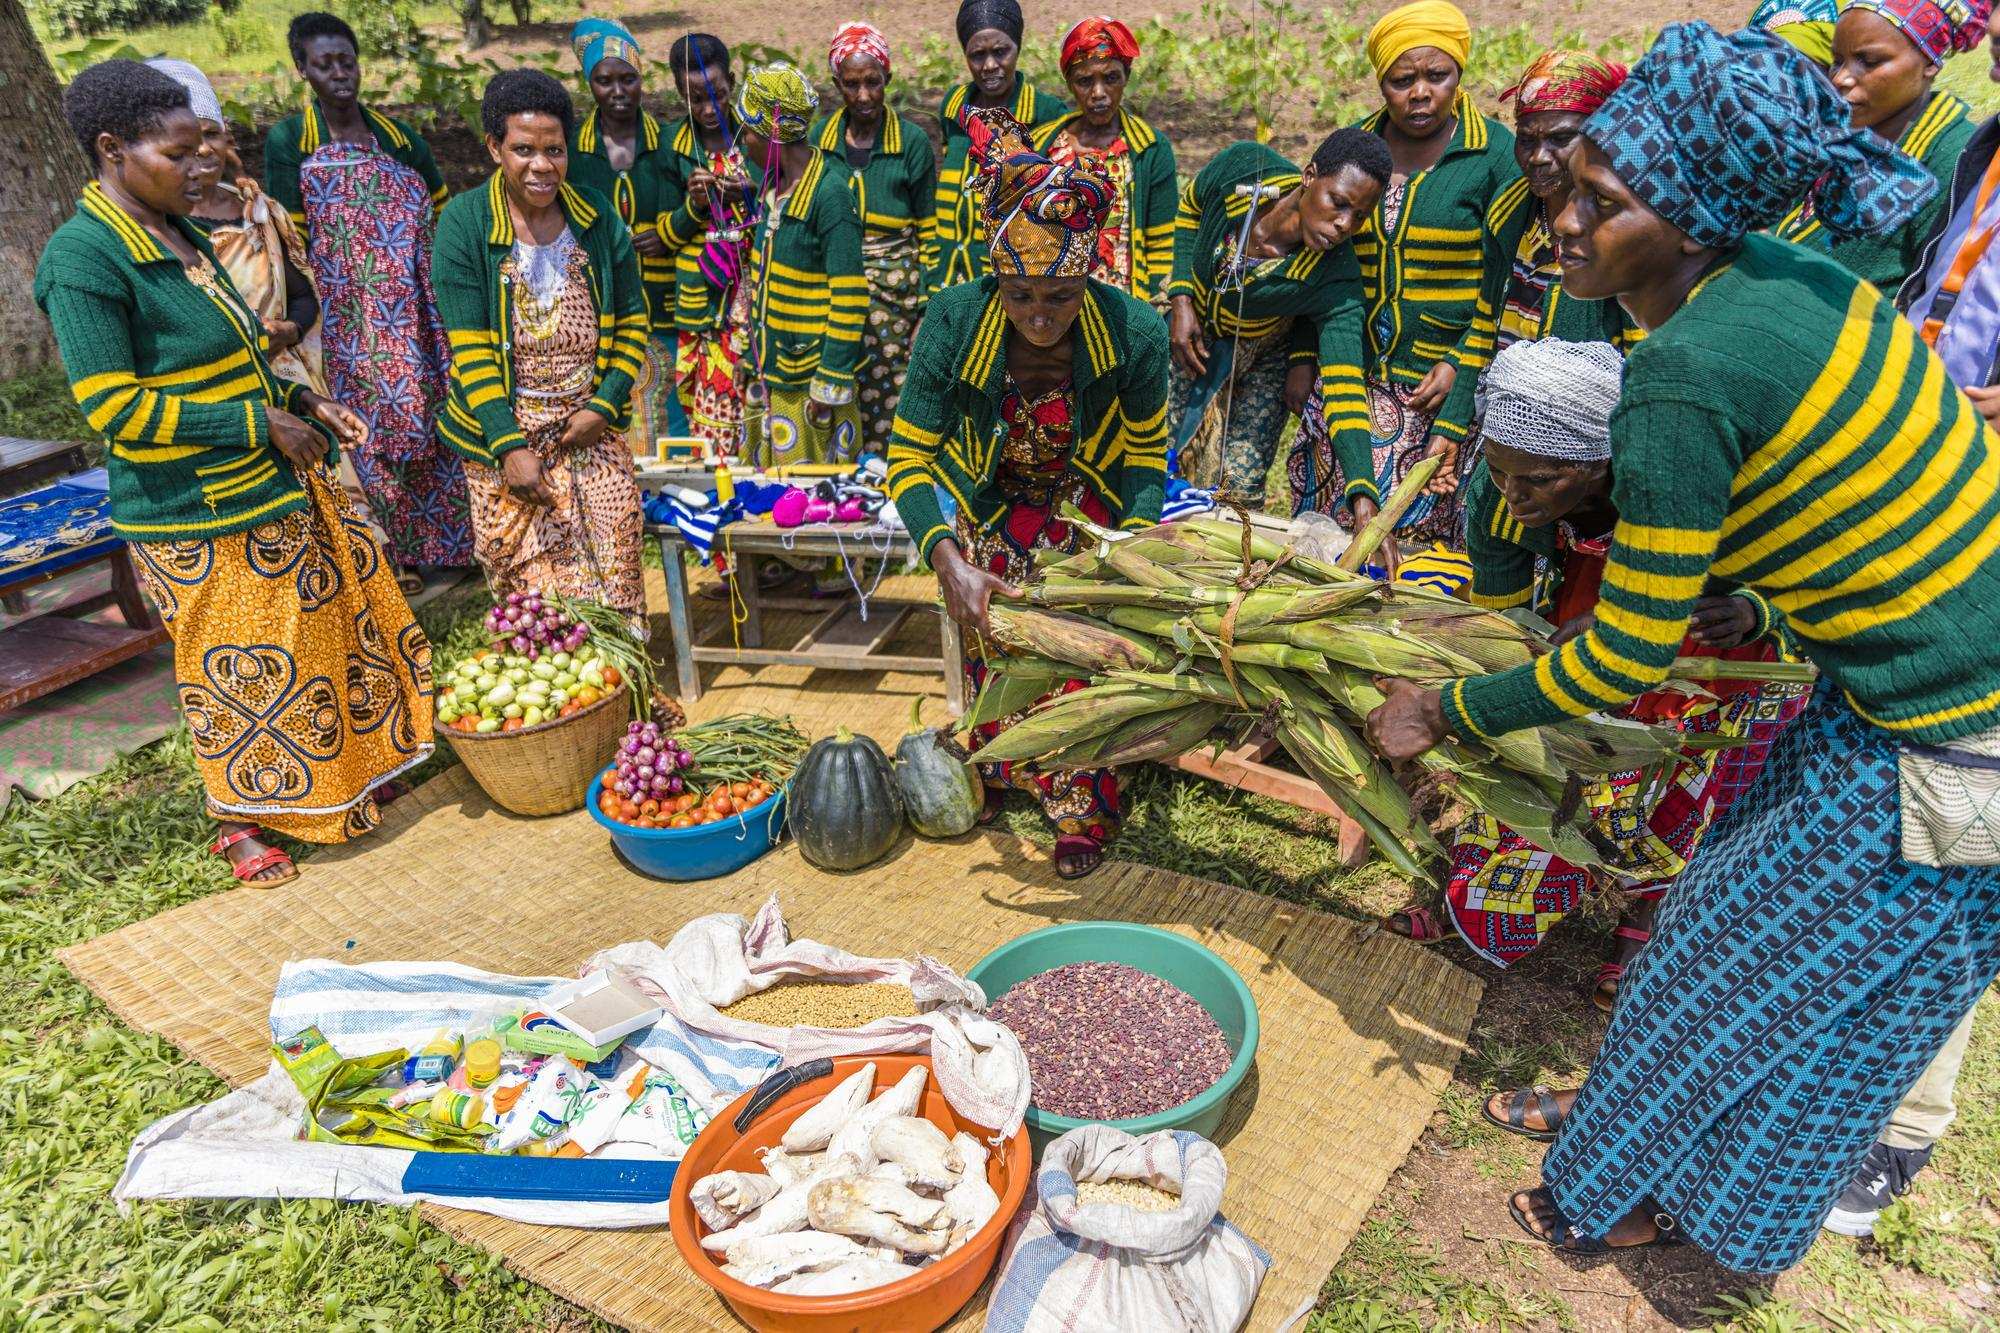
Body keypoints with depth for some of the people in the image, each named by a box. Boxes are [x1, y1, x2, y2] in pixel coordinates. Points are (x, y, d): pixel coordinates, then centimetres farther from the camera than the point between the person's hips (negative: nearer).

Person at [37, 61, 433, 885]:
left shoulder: (176, 235, 9)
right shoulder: (84, 258, -18)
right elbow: (114, 409, -21)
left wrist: (304, 403, 5)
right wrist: (262, 423, -19)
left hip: (278, 488, 9)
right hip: (202, 522, -8)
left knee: (327, 633, 18)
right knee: (235, 673, 6)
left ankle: (337, 780, 37)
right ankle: (241, 823, 27)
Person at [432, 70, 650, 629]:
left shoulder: (597, 216, 2)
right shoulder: (464, 221, -7)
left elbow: (632, 321, 8)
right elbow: (470, 349, -10)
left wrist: (605, 406, -4)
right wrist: (509, 447, -17)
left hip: (592, 427, 3)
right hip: (503, 434, -2)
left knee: (614, 572, 1)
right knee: (526, 585, 1)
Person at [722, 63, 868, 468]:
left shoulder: (830, 193, -16)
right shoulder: (774, 185, 9)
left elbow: (849, 298, -18)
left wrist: (831, 383, -18)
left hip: (809, 376, -8)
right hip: (770, 369, 8)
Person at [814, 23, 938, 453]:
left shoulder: (913, 142, -1)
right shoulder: (821, 137, 7)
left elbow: (927, 228, 3)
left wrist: (927, 296, 0)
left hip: (895, 283, -2)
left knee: (887, 389, -2)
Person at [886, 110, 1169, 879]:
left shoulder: (1133, 332, -28)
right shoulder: (954, 324, -29)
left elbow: (1147, 455, -11)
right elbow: (909, 458, -23)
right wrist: (949, 562, -38)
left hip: (1089, 514, 0)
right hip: (994, 515, 1)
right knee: (994, 656, 9)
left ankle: (1084, 811, 25)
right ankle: (1001, 775, 40)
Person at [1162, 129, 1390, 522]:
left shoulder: (1337, 279, -32)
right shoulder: (1243, 165, -28)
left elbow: (1343, 385, -37)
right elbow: (1189, 211, -5)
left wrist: (1364, 495, -47)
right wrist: (1181, 299, -14)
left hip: (1263, 360, -1)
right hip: (1190, 329, 2)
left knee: (1241, 486, -6)